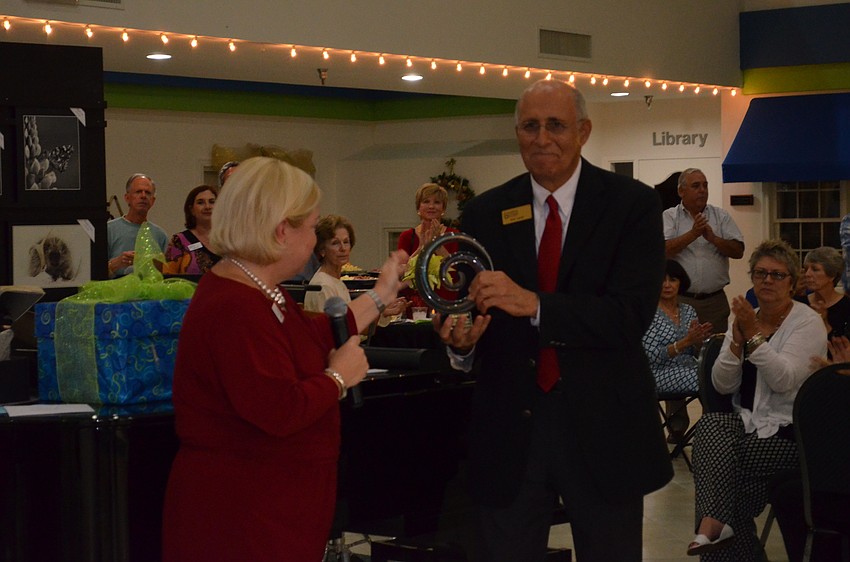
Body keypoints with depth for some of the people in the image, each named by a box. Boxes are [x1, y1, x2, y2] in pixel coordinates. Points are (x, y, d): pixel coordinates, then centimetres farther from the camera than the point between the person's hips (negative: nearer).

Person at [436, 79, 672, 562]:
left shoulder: (631, 204, -5)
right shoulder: (485, 214, 3)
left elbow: (633, 314, -17)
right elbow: (466, 308, 4)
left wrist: (534, 304, -29)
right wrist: (461, 337, -20)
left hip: (602, 426, -2)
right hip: (510, 427, 2)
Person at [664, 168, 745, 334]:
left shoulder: (721, 217, 11)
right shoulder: (669, 217, 5)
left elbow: (738, 251, 3)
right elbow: (662, 250, -10)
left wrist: (713, 238, -12)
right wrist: (693, 234, -17)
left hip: (714, 301, 2)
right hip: (680, 300, -2)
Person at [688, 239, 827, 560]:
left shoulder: (807, 322, -5)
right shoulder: (744, 319, 10)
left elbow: (784, 380, -20)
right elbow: (722, 386, 2)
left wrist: (754, 335, -21)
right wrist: (737, 341, -11)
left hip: (789, 429, -5)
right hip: (748, 422, 5)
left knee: (715, 463, -25)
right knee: (710, 425, -27)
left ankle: (714, 521, -6)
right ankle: (716, 523, -27)